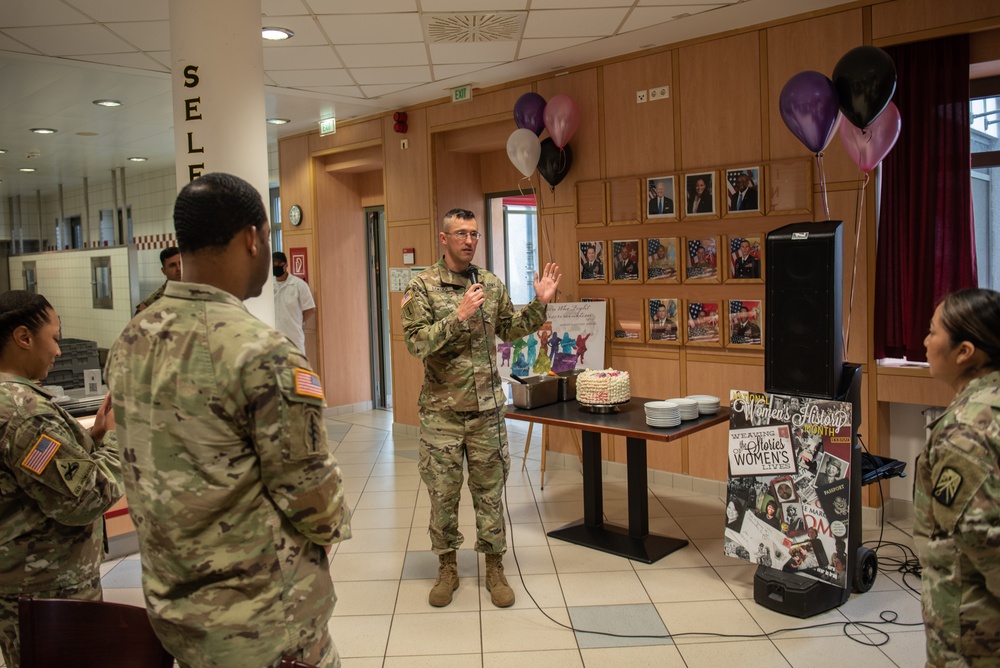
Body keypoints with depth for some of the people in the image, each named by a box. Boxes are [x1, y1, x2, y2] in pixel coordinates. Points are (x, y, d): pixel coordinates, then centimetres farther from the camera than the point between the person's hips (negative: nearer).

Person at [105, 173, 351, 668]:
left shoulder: (129, 342, -1)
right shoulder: (262, 353, -26)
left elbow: (143, 467, 9)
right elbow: (309, 489, -18)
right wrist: (332, 526, 3)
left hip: (168, 601, 7)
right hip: (258, 624, -7)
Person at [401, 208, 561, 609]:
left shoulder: (491, 284, 5)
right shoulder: (422, 286, -6)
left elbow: (509, 330, 15)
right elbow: (416, 343, -16)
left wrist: (539, 304, 1)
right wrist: (459, 316, -25)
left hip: (487, 408, 3)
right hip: (441, 410, -2)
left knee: (490, 490, 11)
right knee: (443, 492, 9)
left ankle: (494, 568, 25)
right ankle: (447, 568, 27)